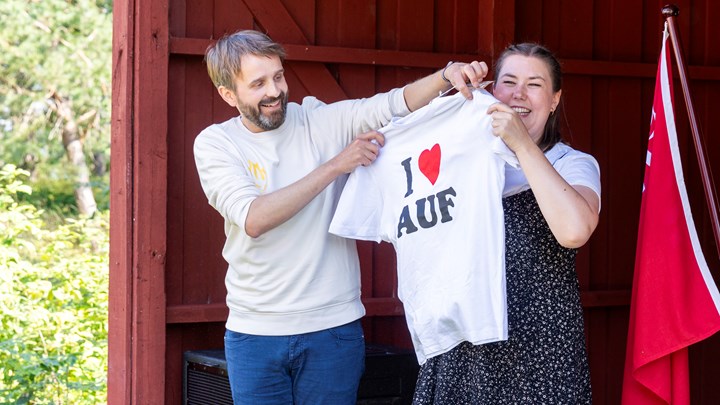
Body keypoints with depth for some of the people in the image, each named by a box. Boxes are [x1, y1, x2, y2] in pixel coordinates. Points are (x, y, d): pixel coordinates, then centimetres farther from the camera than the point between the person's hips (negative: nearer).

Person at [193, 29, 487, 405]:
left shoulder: (322, 121, 0)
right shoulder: (214, 144, -3)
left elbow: (395, 104, -12)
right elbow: (254, 219, -18)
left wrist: (447, 76, -32)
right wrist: (335, 166, -19)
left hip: (333, 327, 1)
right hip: (256, 331, 0)